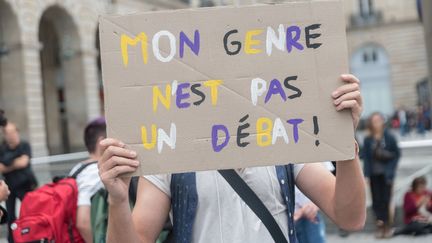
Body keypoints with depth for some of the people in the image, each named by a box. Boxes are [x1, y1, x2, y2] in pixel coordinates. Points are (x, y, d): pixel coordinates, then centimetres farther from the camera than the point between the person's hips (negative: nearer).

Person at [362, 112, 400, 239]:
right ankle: (380, 224, 9)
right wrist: (367, 174, -3)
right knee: (376, 200, 1)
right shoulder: (368, 140, 2)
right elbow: (365, 157, 3)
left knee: (386, 199, -2)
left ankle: (386, 225, 8)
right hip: (374, 174, 2)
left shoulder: (389, 137, -2)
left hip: (386, 174, -1)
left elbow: (397, 154, 5)